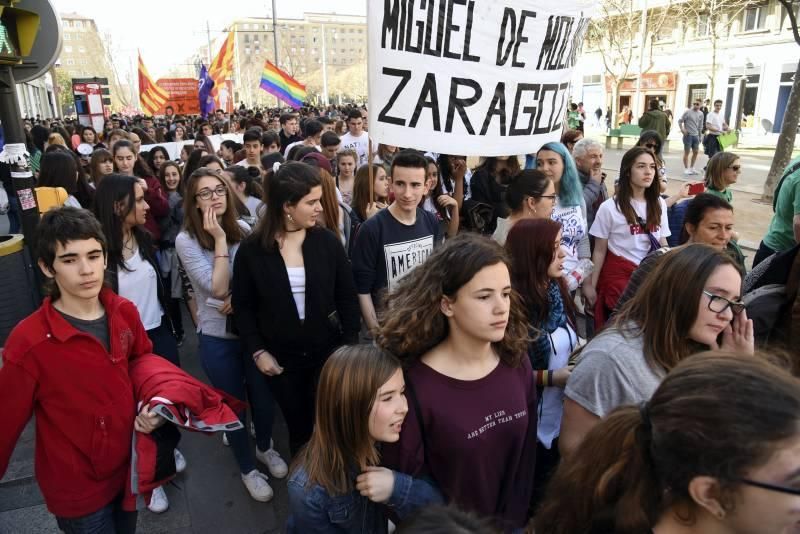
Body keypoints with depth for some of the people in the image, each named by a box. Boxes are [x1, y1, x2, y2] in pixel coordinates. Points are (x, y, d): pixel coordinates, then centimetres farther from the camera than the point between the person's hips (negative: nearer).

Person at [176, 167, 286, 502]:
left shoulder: (243, 230, -2)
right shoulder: (186, 240, -12)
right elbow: (218, 288, -20)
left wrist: (241, 296, -17)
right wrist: (220, 239, -22)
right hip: (217, 337, -3)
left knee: (263, 395, 16)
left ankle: (264, 447, 47)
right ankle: (247, 468, 36)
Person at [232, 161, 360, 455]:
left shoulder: (327, 242, -6)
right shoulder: (251, 250, -9)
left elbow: (347, 297, 0)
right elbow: (243, 307, 0)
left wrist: (350, 344, -4)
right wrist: (257, 351, -6)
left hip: (328, 350, 1)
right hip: (281, 358, 0)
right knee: (298, 426, 16)